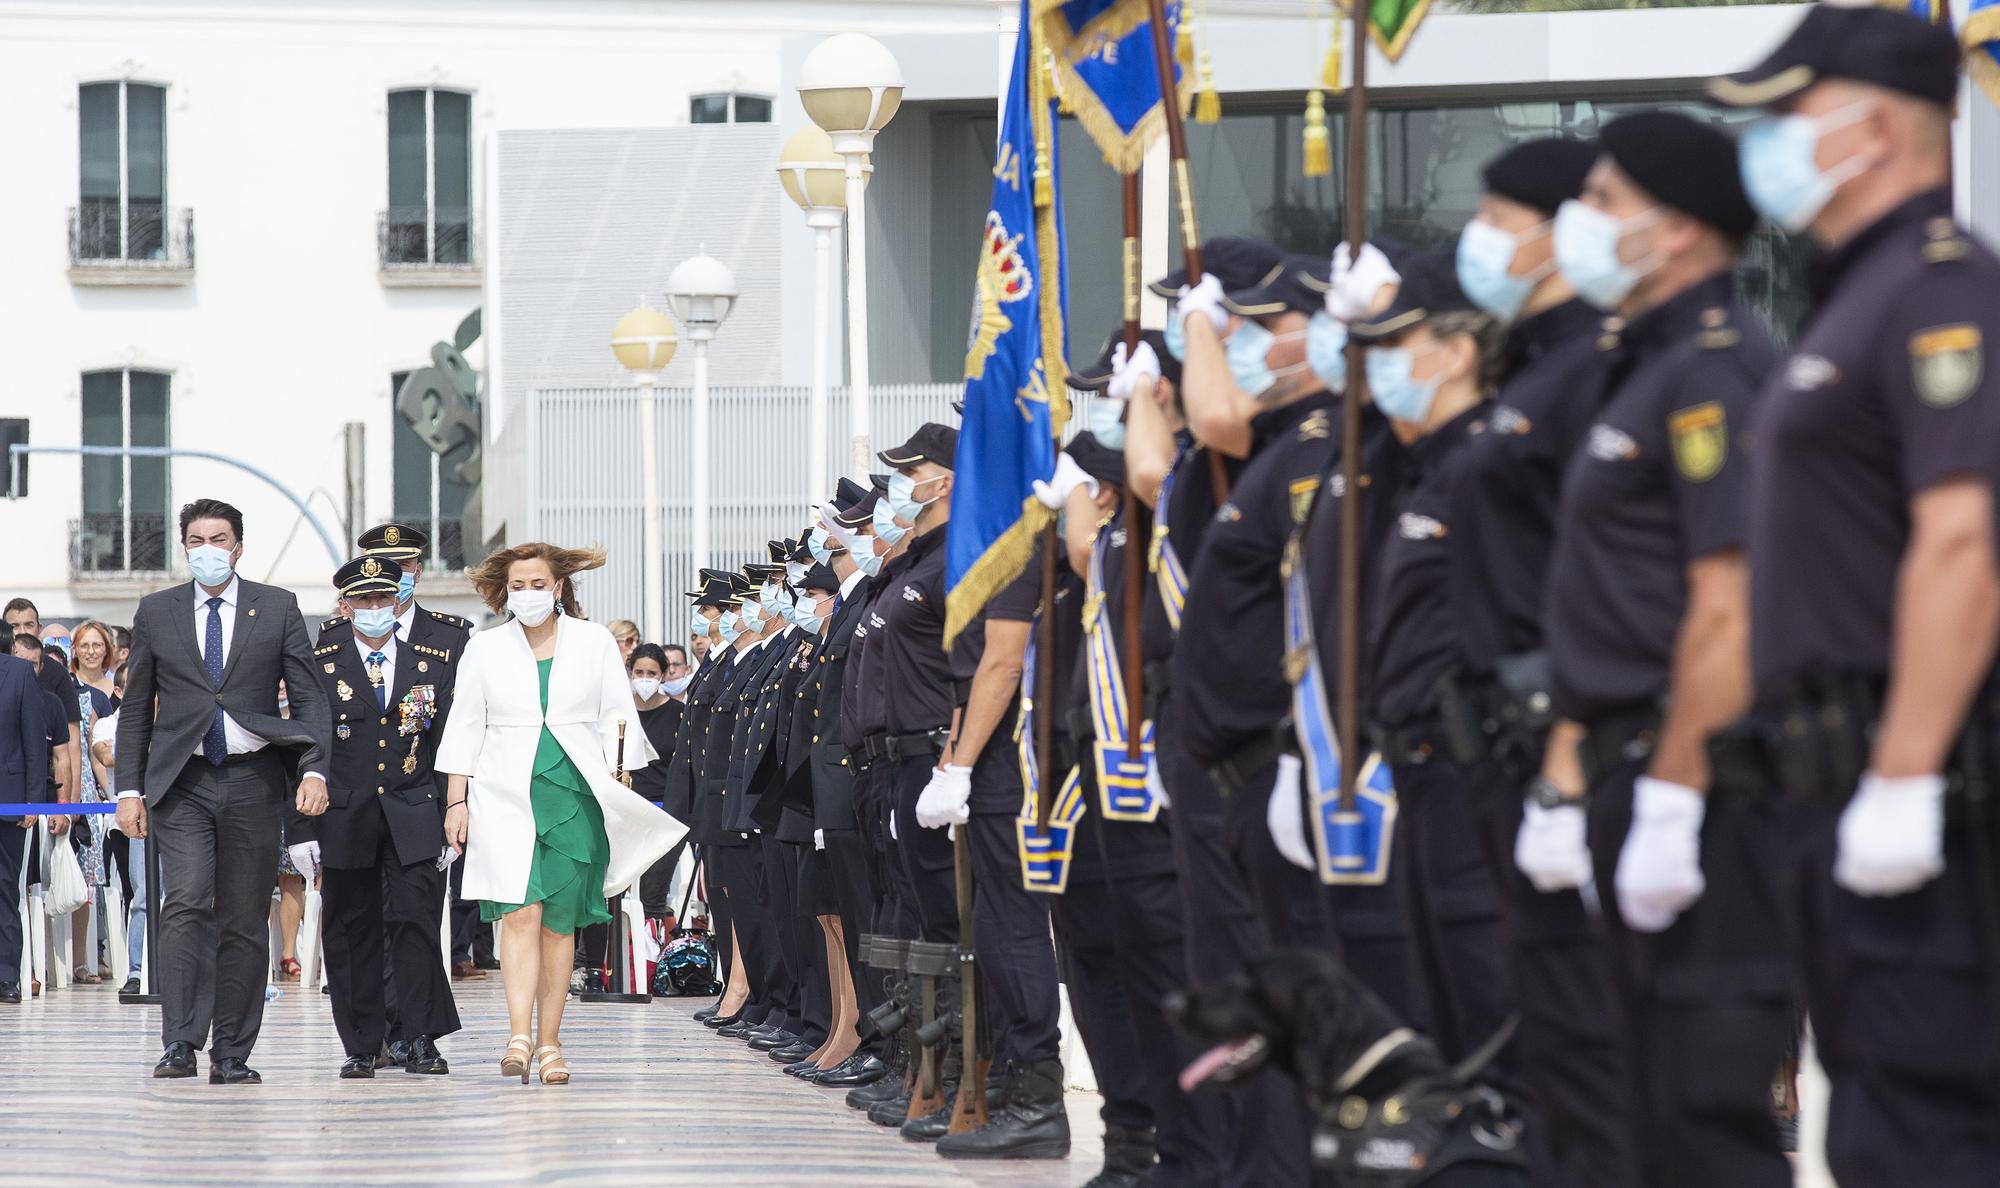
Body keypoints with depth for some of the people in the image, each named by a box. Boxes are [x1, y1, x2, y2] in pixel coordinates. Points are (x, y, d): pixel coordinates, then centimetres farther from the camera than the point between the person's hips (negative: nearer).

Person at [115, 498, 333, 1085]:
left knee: (245, 920, 3)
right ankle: (180, 1043, -20)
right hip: (182, 783, 0)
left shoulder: (277, 608, 6)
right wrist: (129, 788, 3)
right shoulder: (156, 612, 9)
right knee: (187, 902, -18)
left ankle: (232, 1053, 10)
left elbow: (308, 697, 4)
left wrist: (315, 769, -10)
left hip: (252, 780, 1)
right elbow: (136, 708, 11)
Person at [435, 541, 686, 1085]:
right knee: (520, 912, -16)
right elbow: (465, 728, 10)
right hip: (506, 797, -1)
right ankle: (519, 1037, -22)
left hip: (575, 796, 1)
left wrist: (622, 791, 0)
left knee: (559, 923, 1)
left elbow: (617, 720, 8)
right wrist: (456, 802, 4)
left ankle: (549, 1044, 8)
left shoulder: (594, 642, 7)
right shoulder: (485, 649, 8)